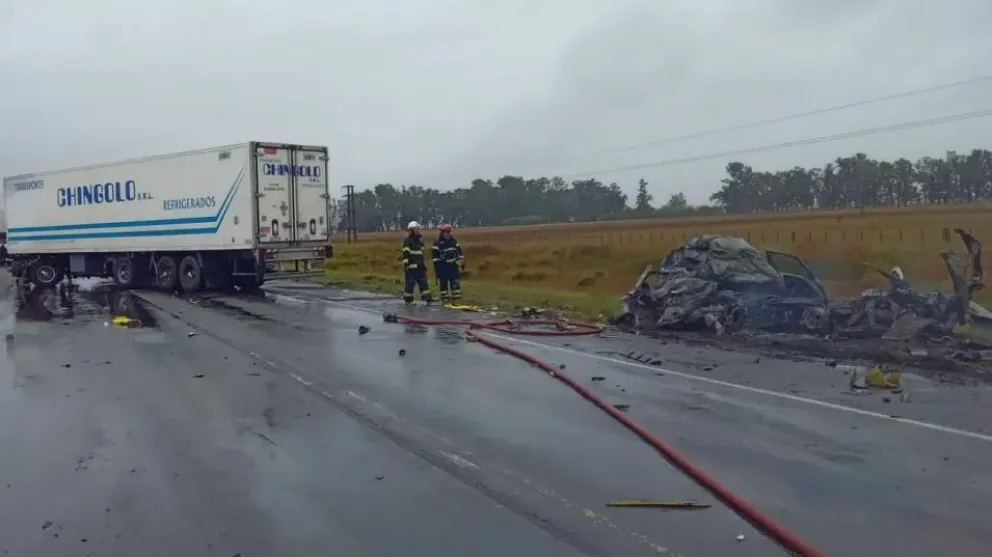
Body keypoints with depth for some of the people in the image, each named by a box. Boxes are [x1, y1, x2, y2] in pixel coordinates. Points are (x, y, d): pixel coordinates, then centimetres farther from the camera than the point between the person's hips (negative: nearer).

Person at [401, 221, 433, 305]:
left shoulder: (420, 240, 17)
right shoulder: (407, 241, -9)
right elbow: (405, 254, -15)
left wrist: (423, 264, 23)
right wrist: (405, 265, -21)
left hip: (420, 266, 8)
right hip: (411, 266, -8)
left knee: (423, 282, 3)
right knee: (410, 283, -3)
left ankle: (427, 298, 3)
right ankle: (408, 300, 5)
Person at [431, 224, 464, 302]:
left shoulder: (453, 240, 10)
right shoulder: (437, 242, -7)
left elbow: (459, 250, 16)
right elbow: (434, 254, -9)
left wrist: (462, 261, 12)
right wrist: (436, 264, -12)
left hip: (453, 264, 4)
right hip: (443, 265, -4)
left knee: (455, 279, 1)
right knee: (443, 281, -1)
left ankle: (456, 295, 6)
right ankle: (444, 296, 6)